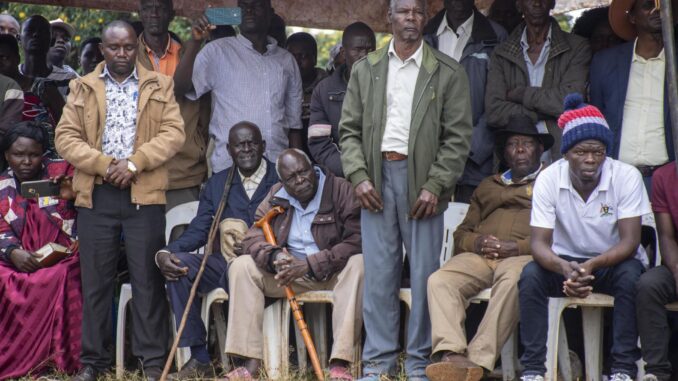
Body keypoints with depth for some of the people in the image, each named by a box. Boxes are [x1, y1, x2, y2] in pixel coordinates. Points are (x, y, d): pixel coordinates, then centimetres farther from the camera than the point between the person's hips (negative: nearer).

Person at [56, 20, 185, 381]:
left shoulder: (159, 86, 7)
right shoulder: (82, 88, 10)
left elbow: (173, 132, -2)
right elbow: (66, 137, 2)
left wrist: (134, 163, -14)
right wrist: (105, 165, -12)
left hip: (144, 194, -1)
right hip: (95, 195, 1)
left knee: (147, 278, 0)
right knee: (95, 280, 4)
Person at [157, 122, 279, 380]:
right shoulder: (217, 184, 17)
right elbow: (198, 231, 10)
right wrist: (164, 253, -10)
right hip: (227, 262, 5)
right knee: (179, 264, -19)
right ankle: (199, 359, -17)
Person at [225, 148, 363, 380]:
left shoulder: (340, 191, -12)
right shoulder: (275, 197, 5)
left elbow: (356, 240, -22)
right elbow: (253, 237, 0)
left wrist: (309, 265, -27)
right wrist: (274, 257, -24)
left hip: (332, 272, -4)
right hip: (290, 272, 4)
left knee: (358, 264, -36)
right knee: (241, 266, -14)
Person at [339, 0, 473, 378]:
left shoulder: (448, 73, 3)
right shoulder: (366, 70, 12)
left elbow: (458, 136, -1)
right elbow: (350, 130, 11)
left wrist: (435, 186, -10)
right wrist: (359, 176, -3)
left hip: (422, 180, -2)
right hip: (377, 177, 2)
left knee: (425, 273, -1)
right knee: (379, 274, 2)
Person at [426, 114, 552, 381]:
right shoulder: (487, 186, 34)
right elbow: (461, 234, 26)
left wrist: (519, 247, -11)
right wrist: (477, 242, 1)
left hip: (523, 256, -4)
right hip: (480, 256, 4)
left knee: (511, 281, -40)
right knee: (440, 280, -27)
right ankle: (451, 354, -44)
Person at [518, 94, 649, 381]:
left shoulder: (627, 177, -19)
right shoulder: (548, 179, -16)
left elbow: (629, 241, -22)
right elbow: (539, 242, -20)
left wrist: (592, 266, -42)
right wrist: (564, 268, -43)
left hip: (613, 261, -1)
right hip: (566, 261, 1)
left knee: (631, 275, -34)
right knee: (531, 274, -28)